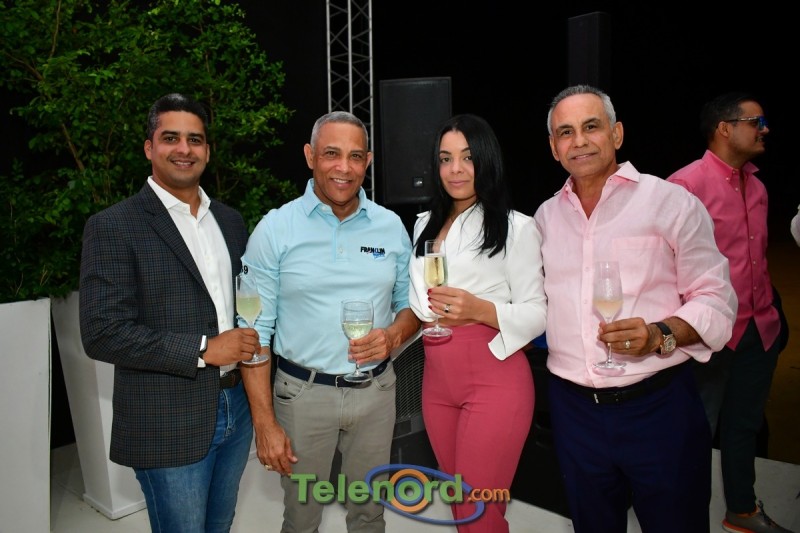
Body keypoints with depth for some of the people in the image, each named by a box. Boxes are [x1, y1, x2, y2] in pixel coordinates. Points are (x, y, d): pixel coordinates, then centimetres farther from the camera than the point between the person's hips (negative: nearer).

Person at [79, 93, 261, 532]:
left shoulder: (230, 221, 8)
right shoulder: (113, 227, -11)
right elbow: (102, 334, -16)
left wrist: (253, 344, -3)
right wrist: (203, 350, -20)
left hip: (236, 409, 6)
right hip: (168, 425, -5)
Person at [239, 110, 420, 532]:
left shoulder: (391, 227, 0)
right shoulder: (275, 229, -9)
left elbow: (410, 303, 10)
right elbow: (256, 331, -8)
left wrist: (395, 335, -13)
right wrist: (265, 422, -10)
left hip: (376, 389, 3)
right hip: (303, 391, -2)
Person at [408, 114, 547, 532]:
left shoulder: (516, 227, -7)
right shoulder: (425, 224, 13)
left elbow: (538, 313, -9)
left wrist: (480, 310, -24)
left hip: (494, 380, -6)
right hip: (436, 380, 6)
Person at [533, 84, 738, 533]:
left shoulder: (672, 202, -5)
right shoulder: (546, 216, 8)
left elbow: (716, 301, -6)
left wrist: (661, 335, -23)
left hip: (658, 407, -3)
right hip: (574, 408, 4)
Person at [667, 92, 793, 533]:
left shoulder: (756, 185, 10)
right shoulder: (687, 183, -15)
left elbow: (758, 256, 18)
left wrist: (768, 310, 16)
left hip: (760, 329, 8)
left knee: (745, 425, 21)